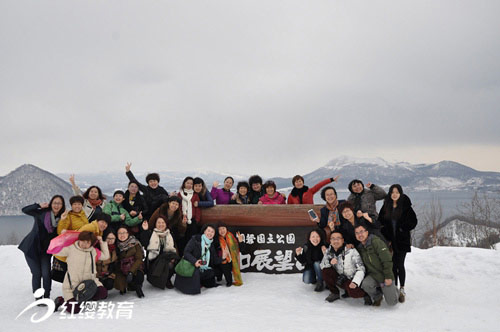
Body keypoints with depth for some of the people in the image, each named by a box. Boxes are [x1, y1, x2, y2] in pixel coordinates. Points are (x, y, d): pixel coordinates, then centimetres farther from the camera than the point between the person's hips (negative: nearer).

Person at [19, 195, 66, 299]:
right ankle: (38, 298, 16)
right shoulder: (42, 213, -5)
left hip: (45, 251, 2)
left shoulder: (62, 219, 0)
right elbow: (24, 210, -9)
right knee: (37, 273, 1)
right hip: (32, 248, -2)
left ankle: (47, 298, 12)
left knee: (46, 274, -7)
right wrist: (39, 205, -19)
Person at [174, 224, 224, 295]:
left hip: (205, 271, 7)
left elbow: (214, 261, 11)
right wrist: (194, 261, -28)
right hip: (193, 267, -7)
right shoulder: (195, 239, -4)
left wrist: (222, 258, -9)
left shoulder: (211, 245, 14)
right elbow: (186, 252, -12)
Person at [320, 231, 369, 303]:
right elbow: (321, 265, -4)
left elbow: (361, 269, -18)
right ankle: (334, 293, 1)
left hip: (351, 280, -5)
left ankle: (365, 294, 2)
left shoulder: (351, 251, -19)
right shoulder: (329, 251, -5)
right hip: (339, 279, 5)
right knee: (325, 271, -18)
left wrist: (355, 282, -33)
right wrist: (329, 262, -26)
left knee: (353, 293, -34)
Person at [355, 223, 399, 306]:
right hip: (373, 275, 5)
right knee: (365, 284, -28)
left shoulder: (376, 242, -17)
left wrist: (388, 277, -19)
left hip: (384, 275, -5)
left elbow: (387, 260, -19)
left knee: (391, 302, -6)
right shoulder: (359, 247, 5)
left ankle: (394, 291, 30)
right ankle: (377, 297, 4)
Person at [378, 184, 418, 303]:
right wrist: (386, 238, 0)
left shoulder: (406, 206, -4)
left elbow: (413, 222, -2)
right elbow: (380, 223, 8)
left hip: (402, 241, -3)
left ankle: (402, 288, 9)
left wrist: (403, 229, -12)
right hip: (390, 241, 3)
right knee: (393, 265, 4)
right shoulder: (385, 207, 6)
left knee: (400, 265, -4)